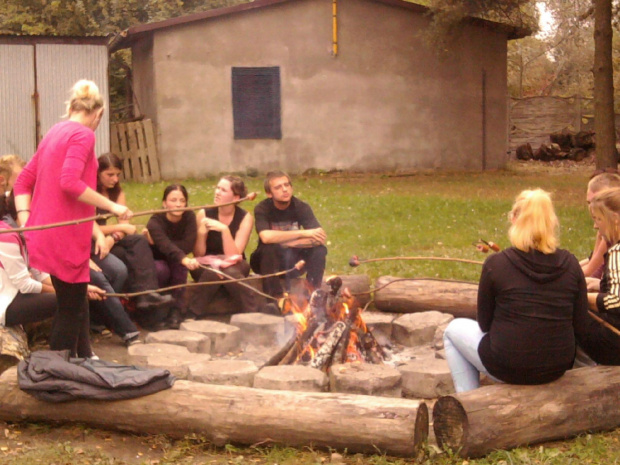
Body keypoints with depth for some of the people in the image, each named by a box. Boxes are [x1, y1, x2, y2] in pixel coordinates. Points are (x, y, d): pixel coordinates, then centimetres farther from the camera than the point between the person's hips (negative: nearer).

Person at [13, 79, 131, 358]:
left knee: (76, 302, 20)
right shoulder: (83, 134, -10)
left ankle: (84, 358, 31)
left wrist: (25, 219, 4)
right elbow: (70, 182, -24)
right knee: (71, 307, 1)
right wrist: (111, 206, -18)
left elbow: (23, 182, 13)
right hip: (65, 234, -9)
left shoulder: (55, 132, 16)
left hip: (46, 230, 9)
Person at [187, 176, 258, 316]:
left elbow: (233, 255, -18)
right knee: (213, 272, -35)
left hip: (234, 266, 0)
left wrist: (224, 229, -29)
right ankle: (189, 315, -25)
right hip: (207, 264, 0)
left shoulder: (245, 218, -9)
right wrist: (201, 233, -26)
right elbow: (198, 254, -8)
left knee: (231, 272, -35)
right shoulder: (204, 214, -7)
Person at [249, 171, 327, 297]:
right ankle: (276, 297, -25)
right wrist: (303, 233, -32)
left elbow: (321, 237, -23)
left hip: (293, 261, 2)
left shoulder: (301, 207, -11)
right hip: (269, 261, -2)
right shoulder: (262, 209, -18)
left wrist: (281, 240, -29)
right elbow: (266, 237, -37)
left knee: (320, 250, -24)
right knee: (269, 248, -35)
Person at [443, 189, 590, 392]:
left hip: (508, 368, -4)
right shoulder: (570, 263, -6)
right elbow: (580, 324, -1)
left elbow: (484, 323, -5)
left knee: (454, 329, 23)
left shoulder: (495, 264, -14)